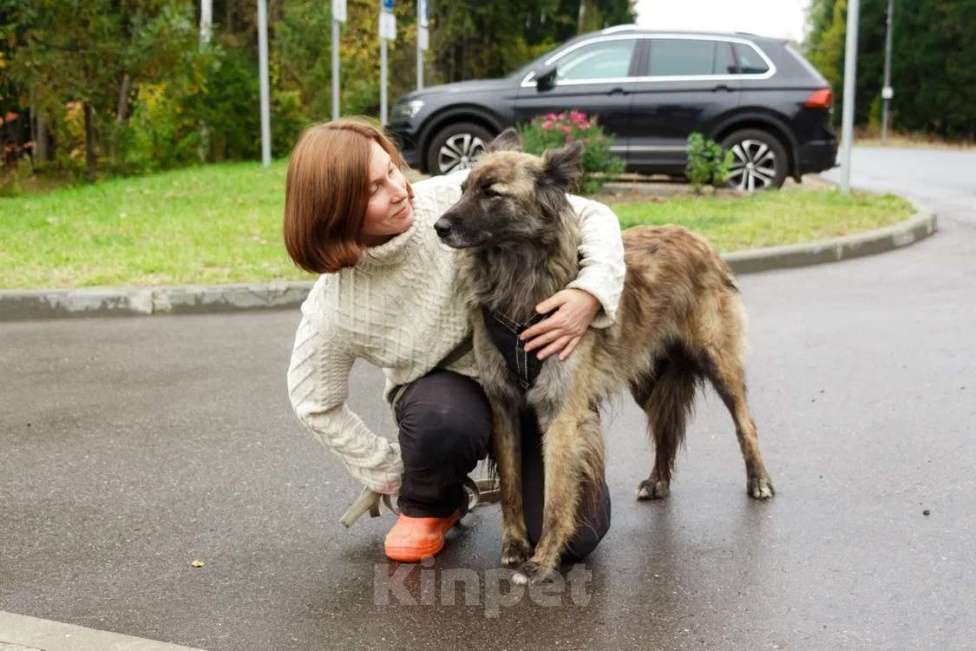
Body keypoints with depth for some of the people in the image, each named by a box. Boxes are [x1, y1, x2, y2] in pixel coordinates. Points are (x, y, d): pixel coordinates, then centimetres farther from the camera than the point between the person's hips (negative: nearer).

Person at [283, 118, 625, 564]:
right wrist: (393, 471, -1)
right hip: (444, 390, 0)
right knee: (444, 420, -38)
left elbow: (593, 216, -17)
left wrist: (592, 291, -35)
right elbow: (314, 404, -3)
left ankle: (512, 464, 22)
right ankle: (428, 506, -1)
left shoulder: (459, 197, -23)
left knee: (573, 536, -13)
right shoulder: (333, 308, -20)